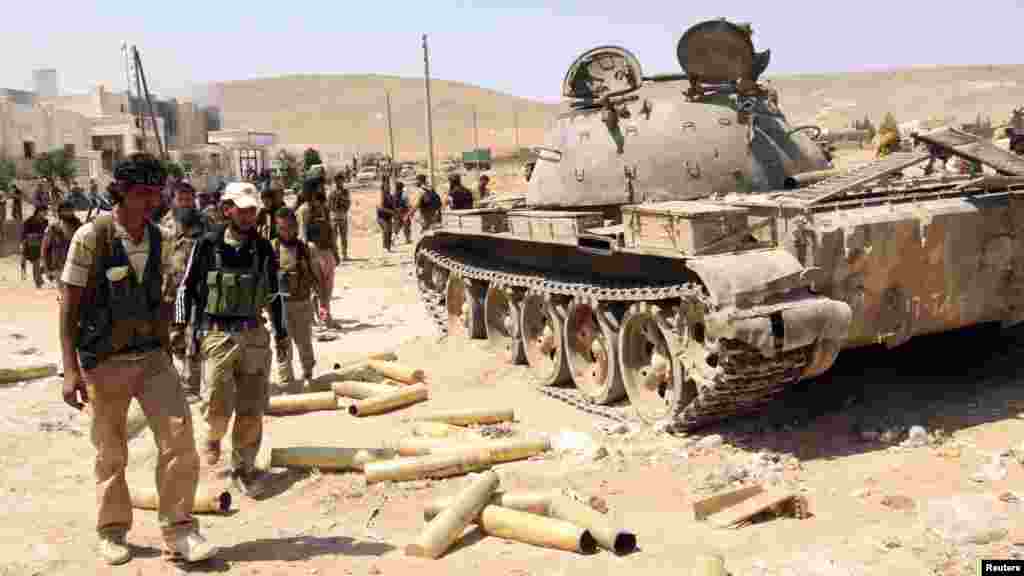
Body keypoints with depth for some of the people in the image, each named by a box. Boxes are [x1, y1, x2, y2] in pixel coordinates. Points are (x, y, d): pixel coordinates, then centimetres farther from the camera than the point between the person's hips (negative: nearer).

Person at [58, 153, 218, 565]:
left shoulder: (156, 238, 4)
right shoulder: (91, 237, -12)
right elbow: (69, 306, -11)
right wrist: (71, 370, -16)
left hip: (152, 356, 4)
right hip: (104, 361, -4)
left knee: (178, 434, -9)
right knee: (110, 453, 9)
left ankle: (178, 531, 2)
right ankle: (112, 532, 29)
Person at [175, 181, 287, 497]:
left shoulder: (264, 248, 6)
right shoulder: (208, 244, -2)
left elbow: (274, 294, 15)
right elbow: (187, 287, 4)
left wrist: (281, 334, 16)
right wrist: (180, 326, -1)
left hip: (255, 335, 3)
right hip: (217, 335, -3)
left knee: (252, 409, 3)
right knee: (218, 405, -7)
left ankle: (243, 467, 19)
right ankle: (214, 435, 28)